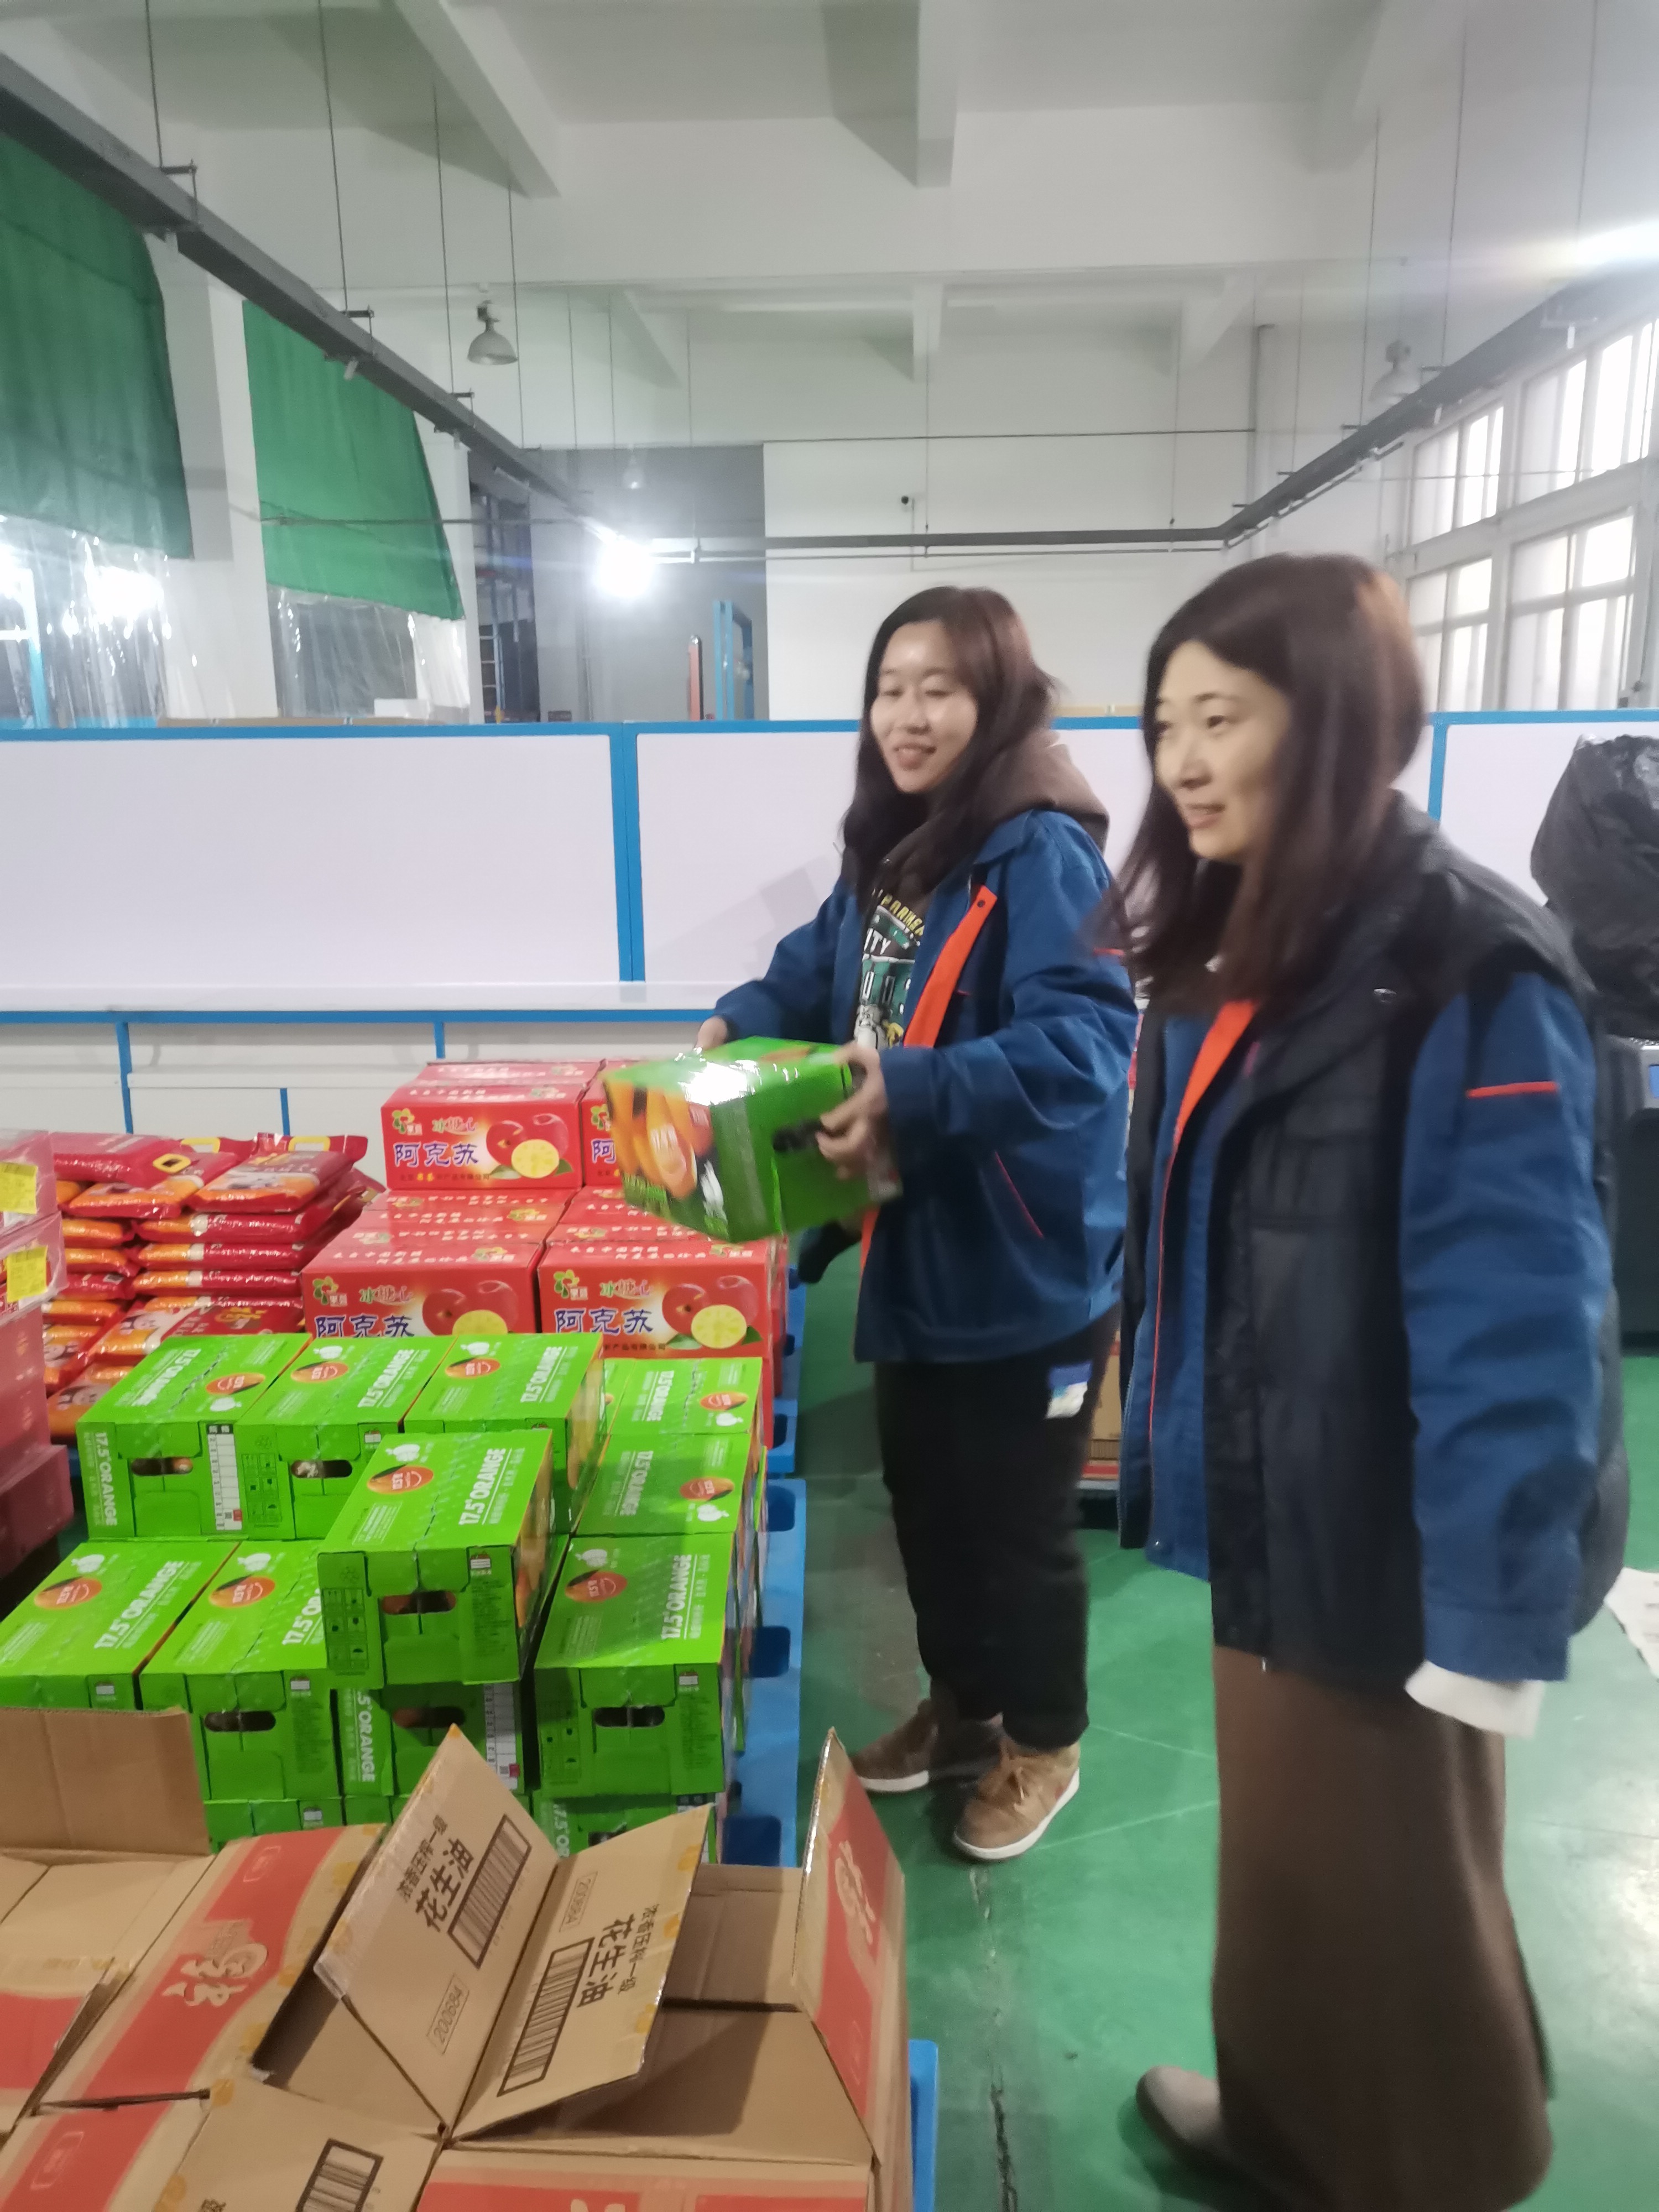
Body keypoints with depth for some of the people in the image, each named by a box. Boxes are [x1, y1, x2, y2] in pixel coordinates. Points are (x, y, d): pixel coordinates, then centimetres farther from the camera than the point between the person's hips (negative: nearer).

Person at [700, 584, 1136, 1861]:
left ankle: (1044, 1743, 37)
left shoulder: (1043, 853, -20)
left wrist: (914, 1091, -41)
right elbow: (824, 970, 20)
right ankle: (961, 1705, 46)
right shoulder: (887, 849, 8)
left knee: (1019, 1519, 11)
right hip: (914, 1251, 9)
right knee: (922, 1499, 23)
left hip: (1025, 1264, -8)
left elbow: (1078, 1042, -31)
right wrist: (742, 1024, 2)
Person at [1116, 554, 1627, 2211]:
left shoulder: (1465, 972, -21)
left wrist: (1494, 1621, -20)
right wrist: (1161, 1428, 15)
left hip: (1384, 1544, -7)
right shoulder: (1229, 949, 5)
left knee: (1381, 1887, 15)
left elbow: (1513, 1323, -23)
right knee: (1284, 1846, 25)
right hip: (1265, 1505, 8)